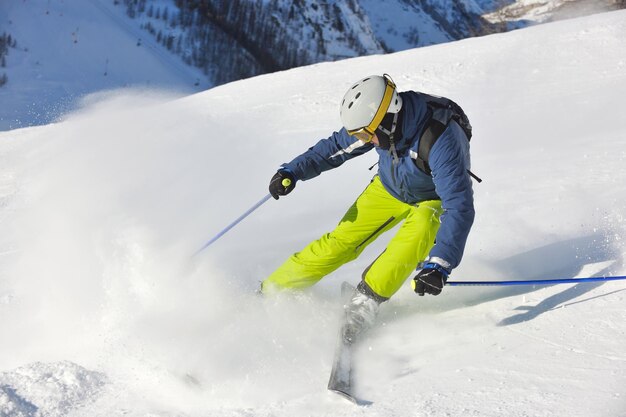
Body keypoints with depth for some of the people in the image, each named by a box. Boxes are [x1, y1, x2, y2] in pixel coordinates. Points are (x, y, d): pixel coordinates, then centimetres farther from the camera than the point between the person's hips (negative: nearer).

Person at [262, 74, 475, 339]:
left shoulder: (441, 141, -41)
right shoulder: (374, 121, -25)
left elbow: (459, 208, -43)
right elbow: (335, 147, -5)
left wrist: (439, 265, -52)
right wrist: (293, 171, -15)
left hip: (433, 199, -4)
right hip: (389, 188, 4)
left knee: (419, 231, -35)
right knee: (341, 242, -6)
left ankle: (364, 303, -29)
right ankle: (272, 292, 7)